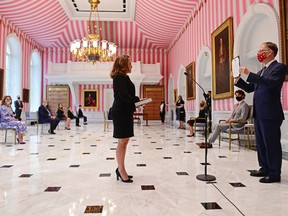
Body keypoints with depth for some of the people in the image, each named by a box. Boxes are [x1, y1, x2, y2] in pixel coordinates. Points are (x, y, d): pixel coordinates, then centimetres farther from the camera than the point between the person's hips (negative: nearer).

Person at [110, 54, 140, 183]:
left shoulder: (123, 77, 18)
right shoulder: (120, 77, -11)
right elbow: (123, 96, -21)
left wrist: (135, 102, 2)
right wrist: (138, 100, -15)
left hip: (125, 112, 10)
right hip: (121, 112, -10)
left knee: (124, 141, 13)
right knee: (122, 142, -3)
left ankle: (120, 169, 23)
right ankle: (121, 171, 8)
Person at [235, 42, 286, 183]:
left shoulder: (279, 67, -6)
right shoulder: (261, 72, 19)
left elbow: (271, 82, -24)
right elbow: (249, 88, 18)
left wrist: (249, 74, -26)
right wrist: (238, 79, 4)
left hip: (270, 114, -9)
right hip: (258, 113, 9)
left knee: (272, 143, -1)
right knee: (261, 143, 15)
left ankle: (275, 174, 10)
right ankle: (265, 169, 27)